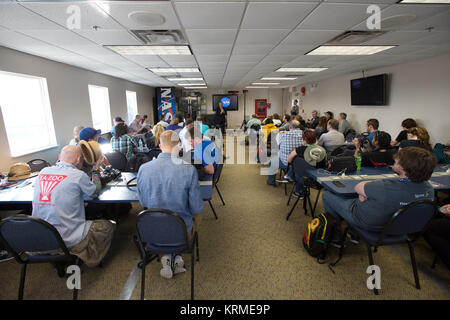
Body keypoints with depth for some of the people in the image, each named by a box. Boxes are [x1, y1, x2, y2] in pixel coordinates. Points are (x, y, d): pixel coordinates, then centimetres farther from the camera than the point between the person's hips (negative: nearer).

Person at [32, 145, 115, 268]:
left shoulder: (43, 172, 2)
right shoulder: (78, 175, -16)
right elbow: (95, 192, 3)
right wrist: (95, 170, 14)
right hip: (67, 240, -7)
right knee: (108, 226, 10)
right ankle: (89, 260, 13)